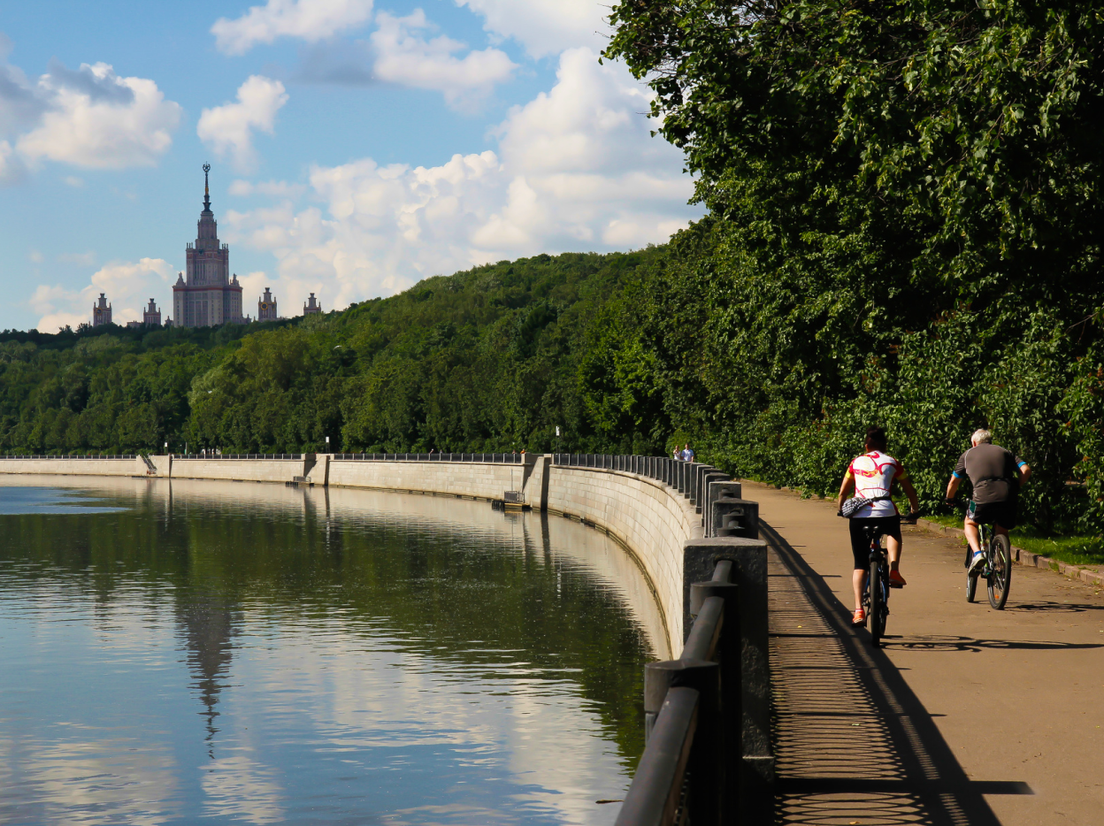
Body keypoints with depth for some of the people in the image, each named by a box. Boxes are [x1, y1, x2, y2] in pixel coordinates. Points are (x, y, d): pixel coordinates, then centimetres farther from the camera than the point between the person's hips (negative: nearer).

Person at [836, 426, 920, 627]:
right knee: (893, 533, 35)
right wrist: (914, 510, 39)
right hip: (885, 512, -1)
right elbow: (910, 491, 22)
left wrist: (840, 509, 44)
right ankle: (894, 571, 13)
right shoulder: (892, 463, 16)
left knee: (860, 565, 9)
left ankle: (858, 610, -3)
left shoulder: (856, 462, 18)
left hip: (859, 515, 1)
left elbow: (842, 493, 26)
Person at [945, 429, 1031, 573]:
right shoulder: (1004, 452, 26)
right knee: (1002, 531, 26)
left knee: (970, 524, 24)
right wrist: (1015, 488, 27)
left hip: (983, 497, -2)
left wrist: (950, 499, 45)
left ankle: (977, 553, -1)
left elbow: (953, 482, 27)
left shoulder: (968, 454, 23)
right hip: (1007, 498, 2)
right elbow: (1026, 470, 13)